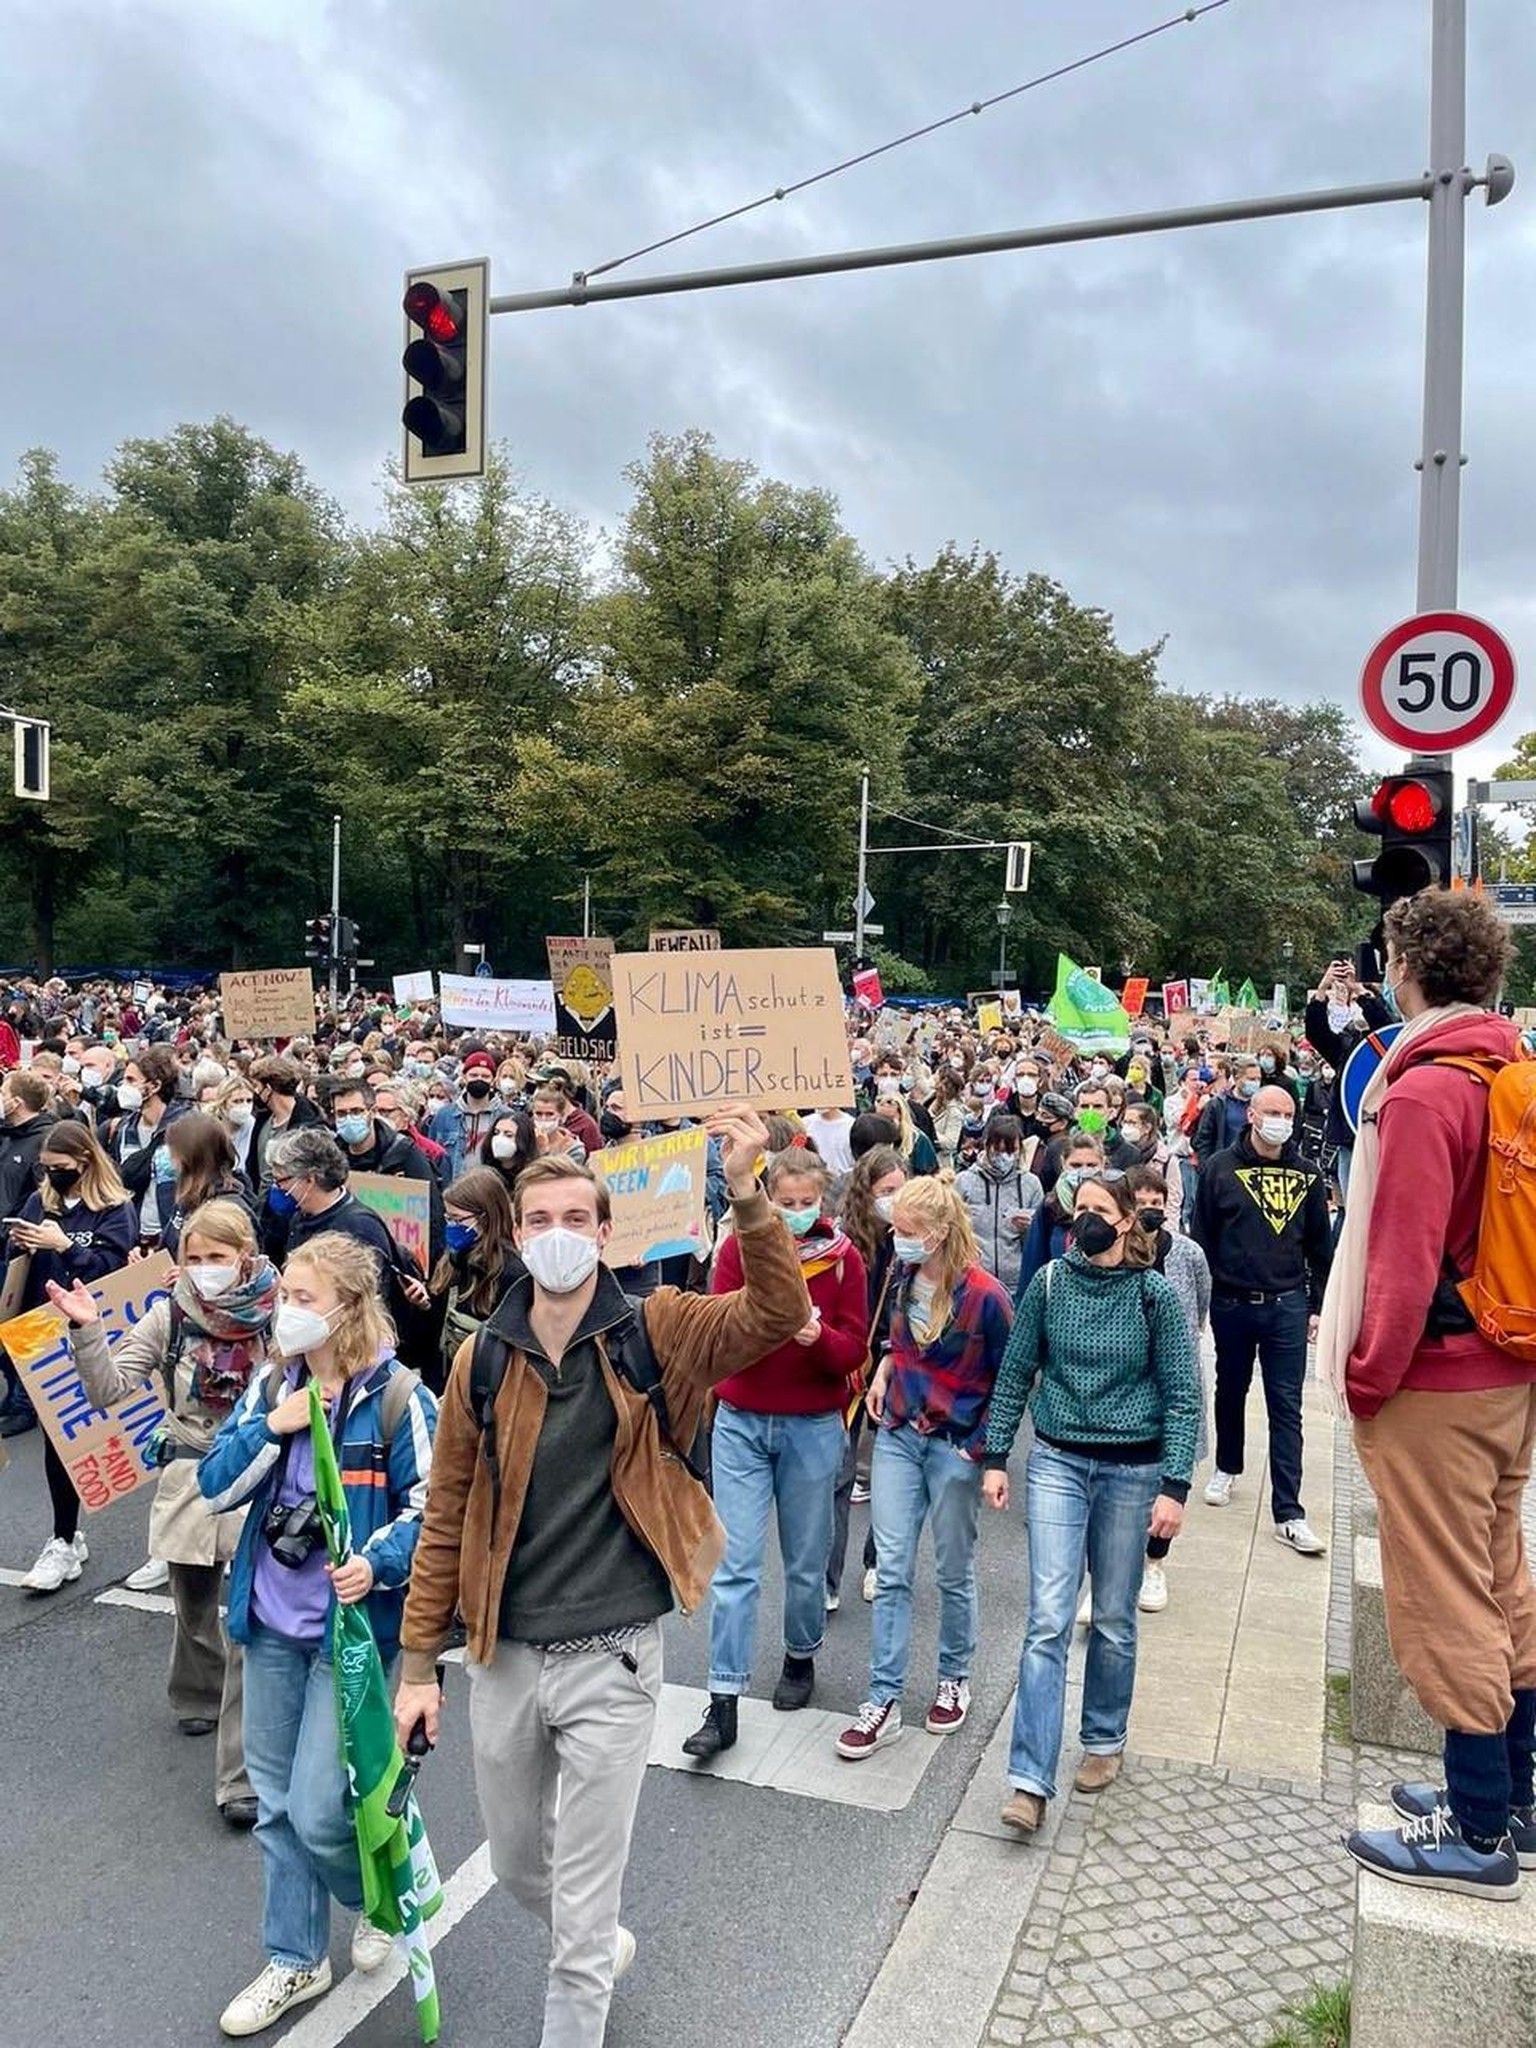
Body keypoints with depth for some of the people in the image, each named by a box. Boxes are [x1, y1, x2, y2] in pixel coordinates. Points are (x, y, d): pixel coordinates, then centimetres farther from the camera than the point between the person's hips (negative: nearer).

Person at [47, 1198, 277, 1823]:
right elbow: (108, 1388, -4)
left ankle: (240, 1776, 2)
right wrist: (87, 1331, -18)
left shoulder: (276, 1317, -9)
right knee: (194, 1612, 22)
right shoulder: (170, 1316, -2)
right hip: (188, 1481, 3)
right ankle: (199, 1699, 52)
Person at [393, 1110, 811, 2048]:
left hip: (612, 1656, -4)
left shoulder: (655, 1334, -9)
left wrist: (747, 1193, -39)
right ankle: (603, 1945, 55)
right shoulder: (485, 1358, -3)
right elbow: (448, 1516, 3)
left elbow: (780, 1312, -25)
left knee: (583, 1900, 7)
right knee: (517, 1863, 24)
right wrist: (419, 1661, 4)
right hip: (504, 1655, 4)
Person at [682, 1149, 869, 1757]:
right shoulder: (741, 1245, -3)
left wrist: (818, 1336, -25)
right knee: (734, 1565, -2)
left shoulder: (843, 1255, -3)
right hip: (741, 1422, 0)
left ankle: (801, 1657, 38)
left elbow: (855, 1348, -5)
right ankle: (723, 1704, 4)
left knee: (806, 1561, 13)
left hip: (813, 1427, 0)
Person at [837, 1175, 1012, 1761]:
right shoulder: (906, 1278, -2)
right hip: (898, 1436, 5)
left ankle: (954, 1680, 34)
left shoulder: (984, 1296, -20)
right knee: (891, 1571, 3)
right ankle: (884, 1701, 10)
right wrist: (884, 1370, 3)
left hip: (955, 1446, -4)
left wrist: (981, 1447, -12)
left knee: (953, 1573, 13)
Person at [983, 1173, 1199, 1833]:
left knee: (1114, 1618, 12)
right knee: (1048, 1618, -7)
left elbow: (1182, 1396, -4)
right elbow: (1015, 1374, 5)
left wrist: (1174, 1486, -10)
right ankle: (1030, 1781, -5)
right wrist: (996, 1457, 2)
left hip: (1132, 1469, 0)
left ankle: (1105, 1740, 34)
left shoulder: (1155, 1295, -7)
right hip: (1057, 1462, 1)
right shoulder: (1048, 1284, -3)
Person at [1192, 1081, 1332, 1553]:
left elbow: (1320, 1247, 8)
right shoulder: (1220, 1169, -3)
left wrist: (1316, 1306, 6)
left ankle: (1288, 1513, 2)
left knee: (1286, 1408, 0)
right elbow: (1201, 1238, -1)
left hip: (1287, 1305, 0)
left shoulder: (1306, 1175, 3)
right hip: (1231, 1302, 0)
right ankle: (1227, 1468, 40)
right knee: (1231, 1391, 17)